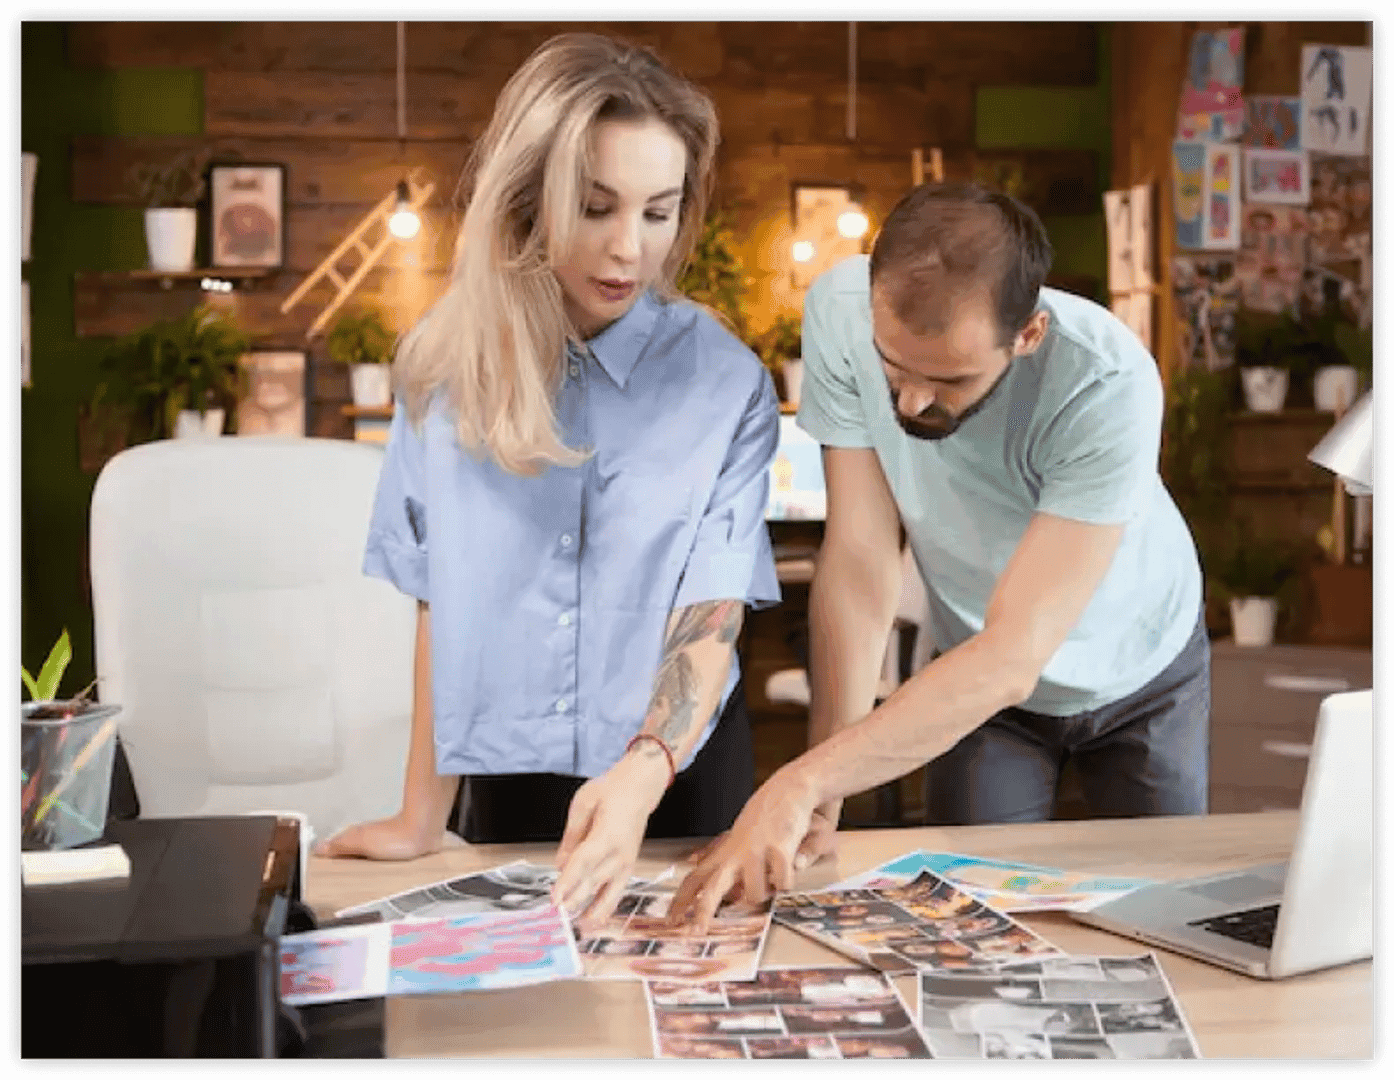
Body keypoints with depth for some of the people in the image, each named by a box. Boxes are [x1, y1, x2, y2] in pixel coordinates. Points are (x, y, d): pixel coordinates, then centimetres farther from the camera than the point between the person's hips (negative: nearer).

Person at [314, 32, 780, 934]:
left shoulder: (727, 385, -12)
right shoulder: (448, 368, -7)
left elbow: (710, 620, -17)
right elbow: (440, 604, -2)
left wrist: (641, 776, -35)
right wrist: (423, 817, -3)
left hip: (678, 777, -1)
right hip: (502, 778, 2)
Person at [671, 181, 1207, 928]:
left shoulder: (1110, 383, -36)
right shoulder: (841, 310, -28)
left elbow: (1013, 657, -39)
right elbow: (860, 556, -25)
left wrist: (805, 783, -48)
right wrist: (822, 804, -30)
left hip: (1139, 673, -1)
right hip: (977, 670, 1)